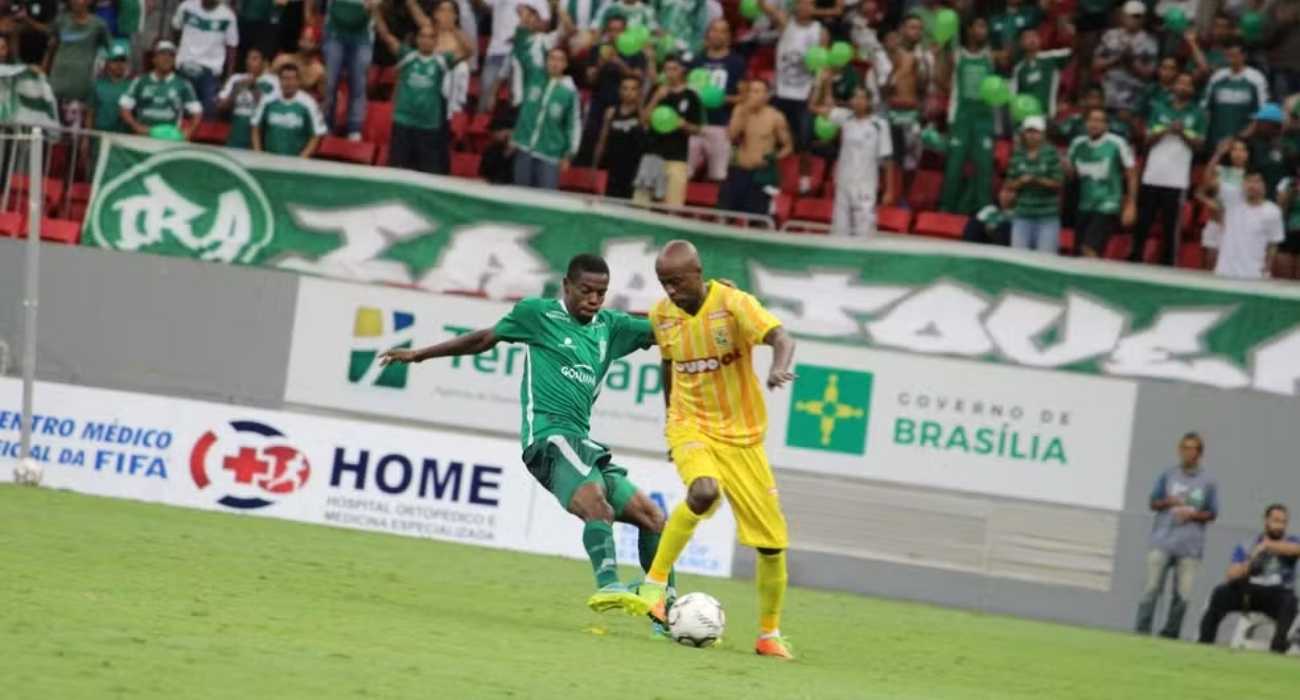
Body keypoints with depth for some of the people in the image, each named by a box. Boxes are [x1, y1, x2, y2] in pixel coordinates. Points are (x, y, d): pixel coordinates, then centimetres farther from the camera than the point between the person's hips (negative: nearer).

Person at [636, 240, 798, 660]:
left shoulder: (733, 303, -16)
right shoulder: (662, 314, -2)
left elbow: (781, 338, -31)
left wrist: (779, 369, -52)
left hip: (742, 435, 0)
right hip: (691, 427, 0)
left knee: (771, 541, 1)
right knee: (704, 491, -35)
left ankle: (770, 635, 19)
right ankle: (654, 584, -23)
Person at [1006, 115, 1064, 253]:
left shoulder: (1051, 153, -2)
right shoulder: (1018, 155, 7)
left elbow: (1058, 183, -5)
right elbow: (1009, 185, 8)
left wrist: (1038, 181, -18)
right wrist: (1021, 181, -12)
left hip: (1048, 216, -3)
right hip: (1023, 215, 3)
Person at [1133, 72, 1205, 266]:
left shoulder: (1198, 114, 4)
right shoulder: (1160, 108, 11)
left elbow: (1198, 145, 0)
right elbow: (1148, 139, 6)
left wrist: (1182, 133, -15)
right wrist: (1166, 130, -11)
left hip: (1177, 179, -2)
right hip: (1152, 176, 3)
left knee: (1171, 227, -3)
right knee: (1142, 223, 5)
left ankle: (1167, 265, 1)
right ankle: (1134, 261, 13)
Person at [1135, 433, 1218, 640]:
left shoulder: (1208, 482, 6)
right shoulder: (1167, 475, 9)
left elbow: (1211, 514, 8)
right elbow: (1153, 503, 11)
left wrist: (1192, 514, -10)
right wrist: (1168, 502, -10)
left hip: (1190, 547, 0)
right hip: (1162, 543, 0)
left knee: (1182, 594, -4)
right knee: (1152, 588, -6)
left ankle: (1170, 634, 3)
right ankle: (1142, 631, -3)